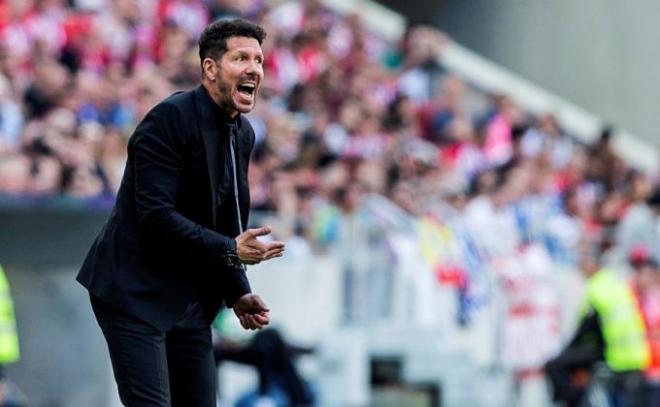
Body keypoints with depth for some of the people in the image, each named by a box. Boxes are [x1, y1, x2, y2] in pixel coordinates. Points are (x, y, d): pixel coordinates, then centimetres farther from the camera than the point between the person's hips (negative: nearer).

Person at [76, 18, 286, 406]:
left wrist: (237, 293, 8)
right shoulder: (170, 119, -17)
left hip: (190, 299, 8)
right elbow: (156, 218, -23)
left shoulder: (243, 134, 9)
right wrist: (230, 250, -26)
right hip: (135, 292, -8)